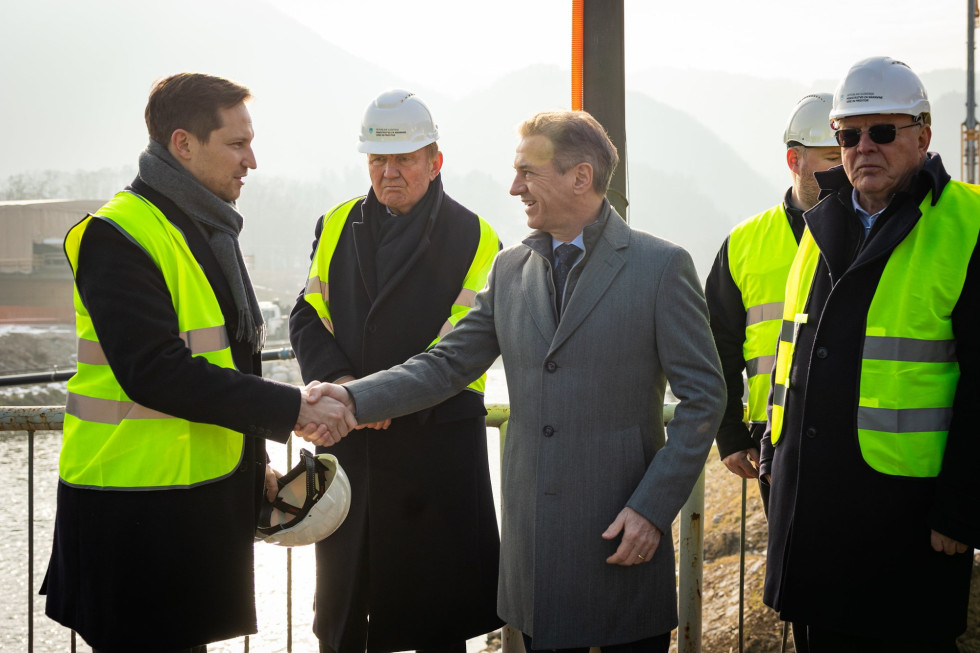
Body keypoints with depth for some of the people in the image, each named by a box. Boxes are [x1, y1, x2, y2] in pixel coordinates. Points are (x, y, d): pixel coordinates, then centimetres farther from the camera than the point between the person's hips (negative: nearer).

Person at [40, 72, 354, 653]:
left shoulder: (212, 230, 16)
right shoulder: (119, 237, -15)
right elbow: (153, 372, -25)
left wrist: (255, 461, 16)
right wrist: (290, 408, -23)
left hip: (209, 495, 9)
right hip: (139, 508, -9)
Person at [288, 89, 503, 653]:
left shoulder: (474, 238, -3)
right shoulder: (337, 226, 10)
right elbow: (309, 316, 7)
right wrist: (337, 379, -12)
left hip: (438, 438, -3)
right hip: (348, 438, 3)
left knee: (436, 605, 4)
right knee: (341, 596, 12)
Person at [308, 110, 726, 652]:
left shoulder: (661, 267, -5)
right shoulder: (510, 269, 10)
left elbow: (703, 397, -6)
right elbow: (448, 364, 9)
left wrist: (653, 507, -12)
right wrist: (354, 397, -6)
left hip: (621, 536, -4)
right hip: (533, 535, 4)